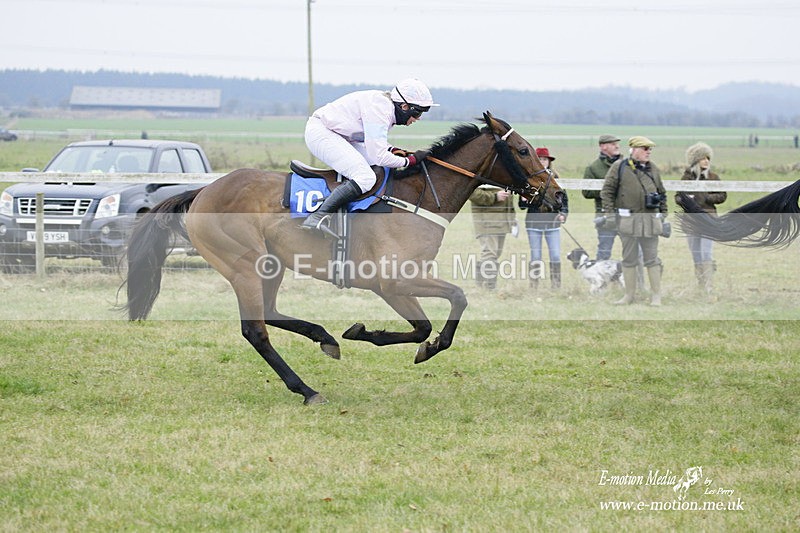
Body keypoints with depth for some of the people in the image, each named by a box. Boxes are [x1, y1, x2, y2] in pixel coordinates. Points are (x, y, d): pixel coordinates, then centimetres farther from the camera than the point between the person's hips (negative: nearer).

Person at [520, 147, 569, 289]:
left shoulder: (555, 179, 7)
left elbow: (564, 199, 13)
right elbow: (522, 205, 3)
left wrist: (563, 213, -3)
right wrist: (523, 200, -19)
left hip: (552, 221, 1)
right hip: (534, 222, -1)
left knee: (556, 256, -1)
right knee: (535, 257, 3)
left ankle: (556, 287, 6)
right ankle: (533, 287, 9)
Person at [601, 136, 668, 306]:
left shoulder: (653, 169, 13)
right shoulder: (619, 167, 1)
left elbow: (662, 194, 20)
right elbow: (607, 191, 1)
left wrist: (664, 215, 13)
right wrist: (609, 214, -6)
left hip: (650, 220, 2)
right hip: (628, 220, -2)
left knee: (652, 258, 2)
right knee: (629, 258, 5)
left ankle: (656, 295, 8)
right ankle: (629, 294, 14)